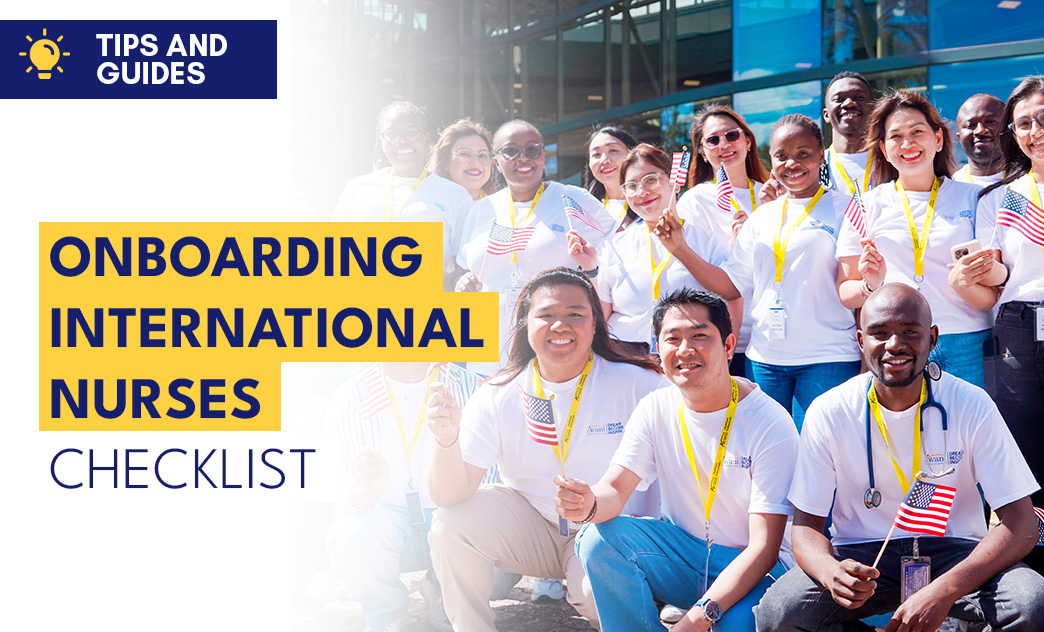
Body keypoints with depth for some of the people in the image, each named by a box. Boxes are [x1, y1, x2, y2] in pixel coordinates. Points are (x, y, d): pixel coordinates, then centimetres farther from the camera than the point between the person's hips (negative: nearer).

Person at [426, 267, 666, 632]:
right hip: (532, 529, 3)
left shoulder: (638, 384, -11)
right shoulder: (496, 397, -5)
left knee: (597, 593, -32)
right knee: (452, 522, -19)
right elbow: (449, 495, -12)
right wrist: (447, 441, -34)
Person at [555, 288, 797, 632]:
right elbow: (615, 489, -8)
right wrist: (590, 505, -35)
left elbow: (764, 547, -20)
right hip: (681, 552, 4)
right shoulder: (656, 408, -2)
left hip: (746, 567, -4)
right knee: (597, 537, -21)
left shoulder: (771, 425, -17)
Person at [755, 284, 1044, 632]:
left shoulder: (971, 406, -9)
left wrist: (945, 590, -30)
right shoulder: (828, 413, -6)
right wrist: (830, 571, -30)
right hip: (861, 556, 0)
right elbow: (806, 525, -3)